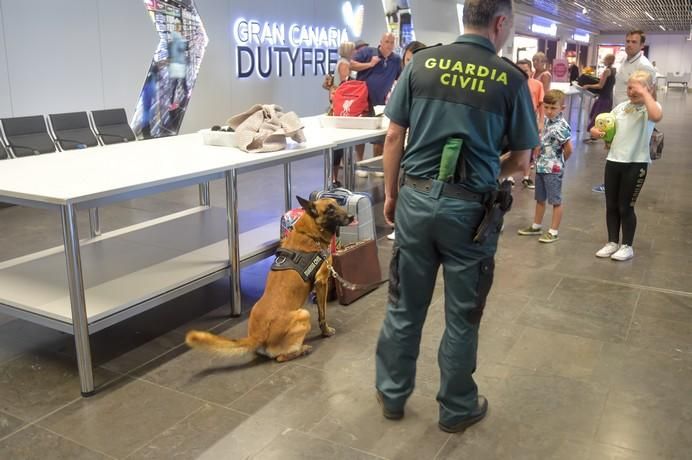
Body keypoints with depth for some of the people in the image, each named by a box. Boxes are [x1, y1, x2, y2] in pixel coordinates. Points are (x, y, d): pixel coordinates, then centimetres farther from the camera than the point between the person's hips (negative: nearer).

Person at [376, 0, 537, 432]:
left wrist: (391, 194, 13)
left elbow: (394, 137, 2)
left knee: (405, 306, 16)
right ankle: (457, 408, 30)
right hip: (469, 208, -2)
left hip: (416, 198, 2)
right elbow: (520, 161, 2)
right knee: (462, 316, 12)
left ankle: (392, 394, 32)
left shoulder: (421, 62, 1)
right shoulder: (510, 78, -3)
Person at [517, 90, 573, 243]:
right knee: (540, 199, 20)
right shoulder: (547, 121, 6)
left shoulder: (561, 126, -19)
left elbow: (569, 149, -22)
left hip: (553, 169, -9)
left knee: (555, 201, 4)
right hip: (541, 166, 9)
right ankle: (536, 226, 33)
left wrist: (559, 161, -6)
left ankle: (553, 232, 12)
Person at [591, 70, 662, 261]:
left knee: (625, 207, 2)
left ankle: (627, 246, 17)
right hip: (613, 160, 5)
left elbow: (656, 117, -30)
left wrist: (645, 94, -21)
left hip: (636, 163, -5)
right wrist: (596, 130, -7)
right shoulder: (622, 106, 10)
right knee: (611, 206, 11)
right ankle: (612, 242, 25)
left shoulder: (650, 107, -6)